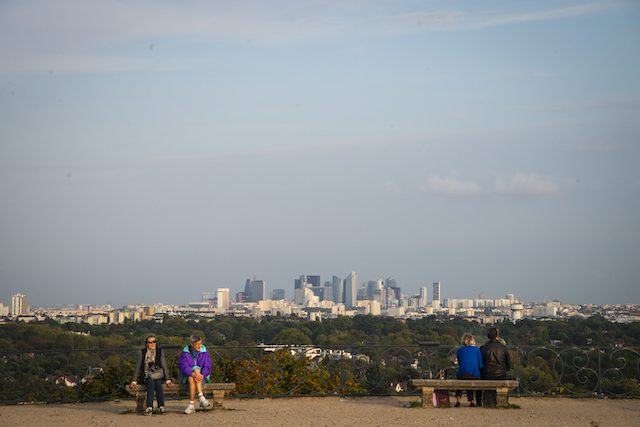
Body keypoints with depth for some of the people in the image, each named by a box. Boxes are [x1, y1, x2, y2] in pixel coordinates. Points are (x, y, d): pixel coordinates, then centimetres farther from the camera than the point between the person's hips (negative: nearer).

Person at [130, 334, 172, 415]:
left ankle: (161, 407, -39)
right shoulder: (142, 352, 8)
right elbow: (137, 367, 3)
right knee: (151, 383, -34)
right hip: (146, 377, 0)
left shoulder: (160, 351, 7)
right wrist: (134, 381, -9)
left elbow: (164, 366, 1)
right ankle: (149, 407, -44)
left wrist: (168, 380, -10)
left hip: (158, 376, 0)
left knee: (158, 383, -34)